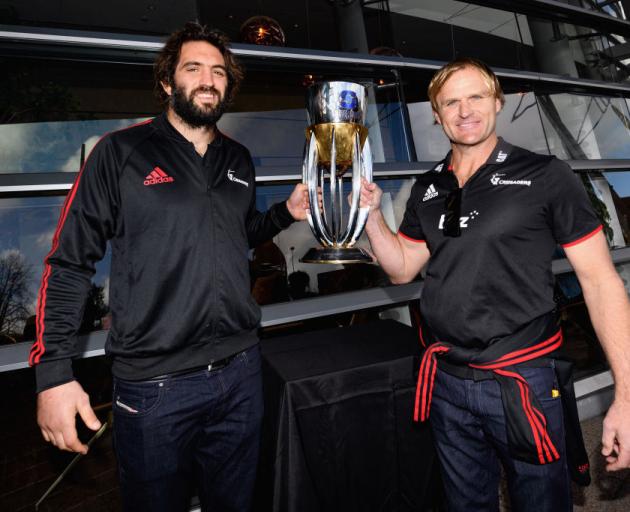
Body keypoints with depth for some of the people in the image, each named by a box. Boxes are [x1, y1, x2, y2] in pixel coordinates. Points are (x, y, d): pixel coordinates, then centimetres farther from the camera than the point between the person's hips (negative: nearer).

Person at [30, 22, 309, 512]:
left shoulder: (239, 160, 8)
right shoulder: (121, 152, -7)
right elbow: (68, 264, -7)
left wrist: (286, 213, 4)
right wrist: (54, 373, -12)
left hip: (241, 370, 5)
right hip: (154, 382, -4)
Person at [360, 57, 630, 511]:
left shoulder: (545, 176, -7)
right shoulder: (427, 189, 6)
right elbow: (401, 269, 9)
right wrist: (372, 213, -6)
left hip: (524, 382, -3)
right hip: (446, 383, 4)